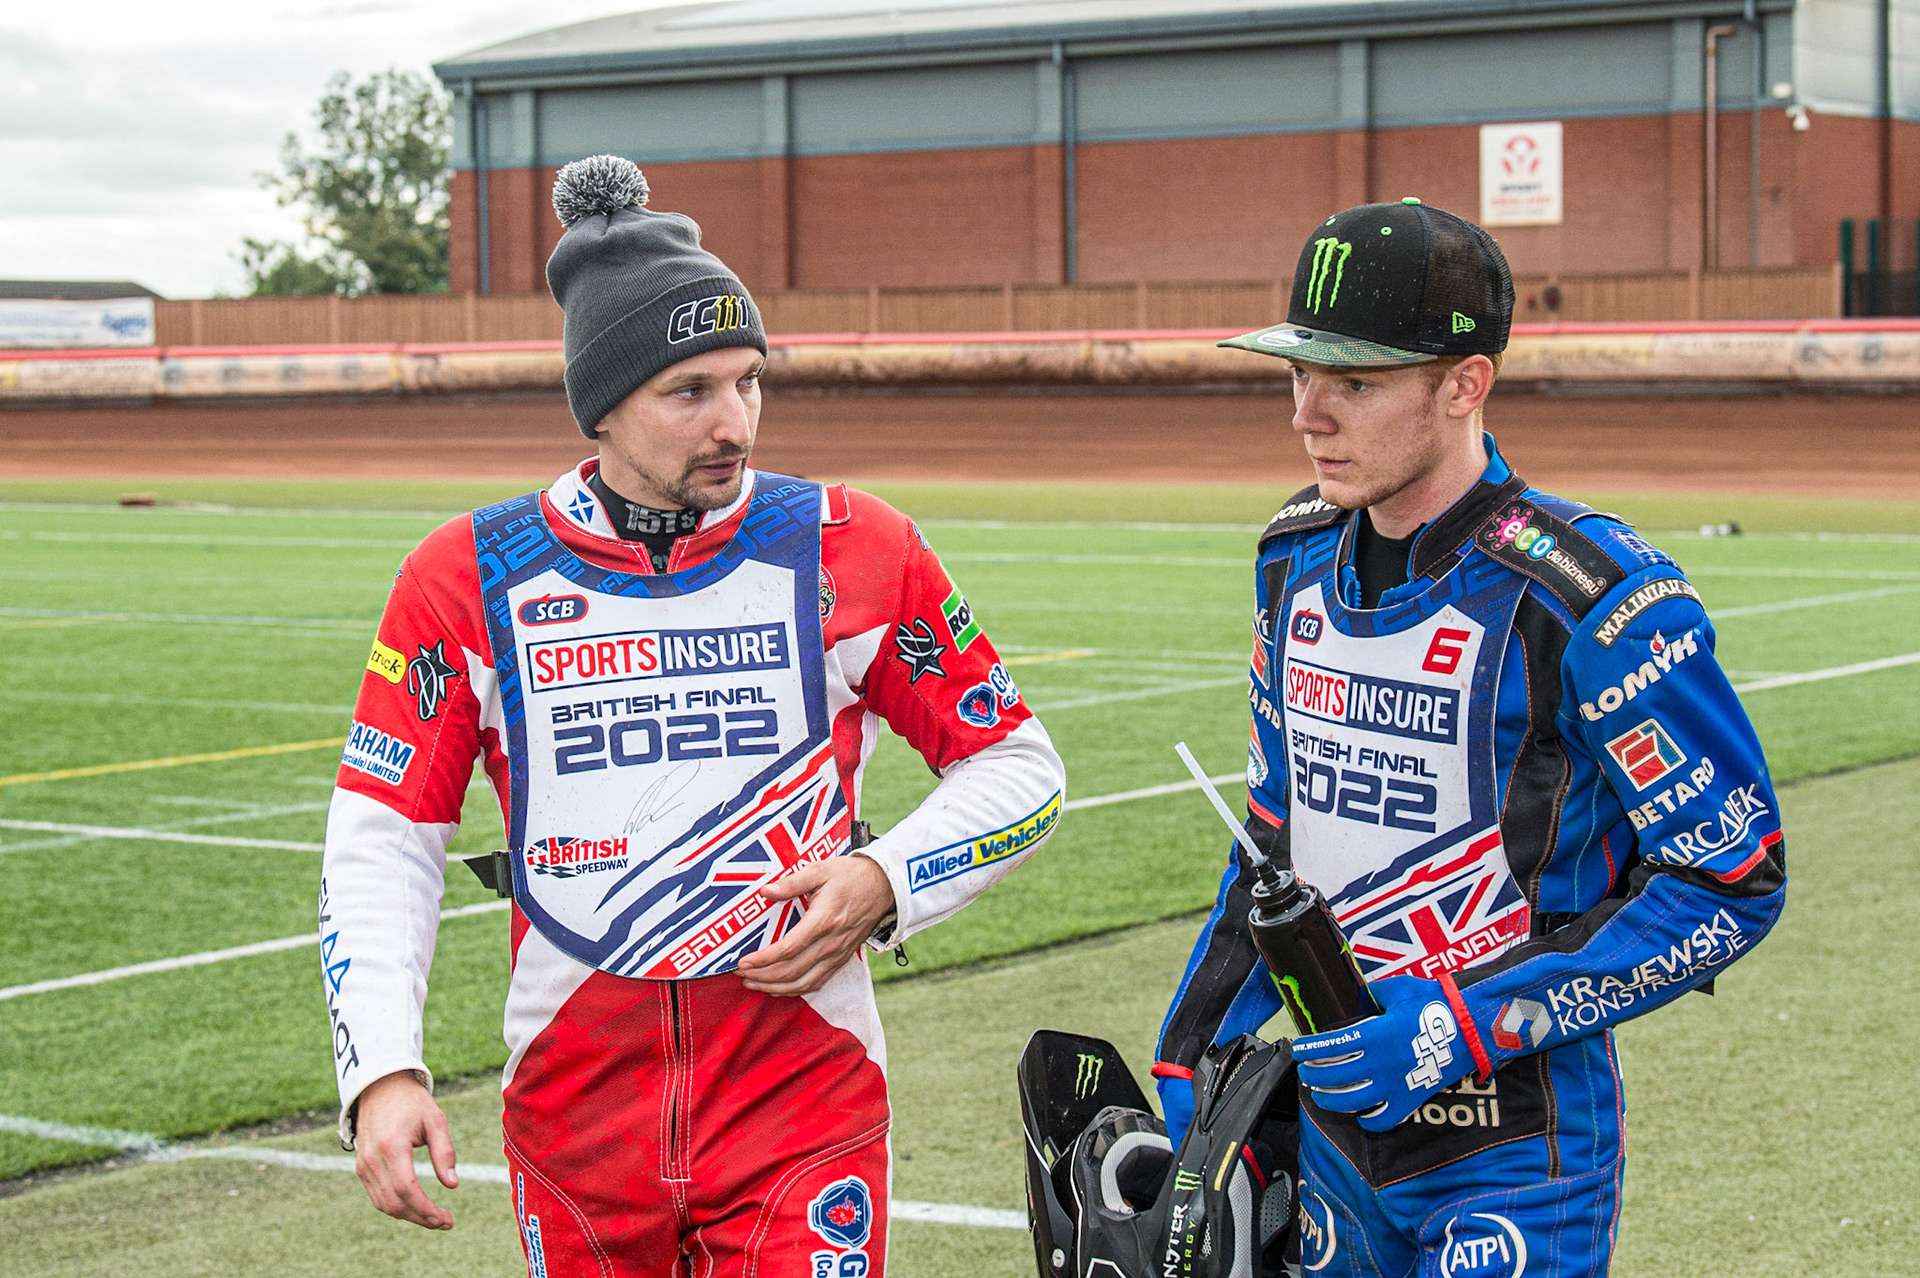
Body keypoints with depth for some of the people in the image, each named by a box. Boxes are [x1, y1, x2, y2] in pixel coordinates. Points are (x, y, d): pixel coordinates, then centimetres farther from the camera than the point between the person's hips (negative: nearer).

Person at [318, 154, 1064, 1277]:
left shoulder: (853, 550, -1)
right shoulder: (468, 579, 0)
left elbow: (1019, 768, 8)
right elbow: (384, 839, 2)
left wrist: (887, 883, -9)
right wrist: (383, 1072, -11)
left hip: (802, 1106, -1)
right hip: (573, 1105, 1)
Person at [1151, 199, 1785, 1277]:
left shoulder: (1587, 597, -18)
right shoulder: (1298, 560, 4)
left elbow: (1734, 882, -16)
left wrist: (1463, 1025, -21)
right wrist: (1193, 1050, 8)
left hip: (1517, 1154, -6)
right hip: (1328, 1116, 6)